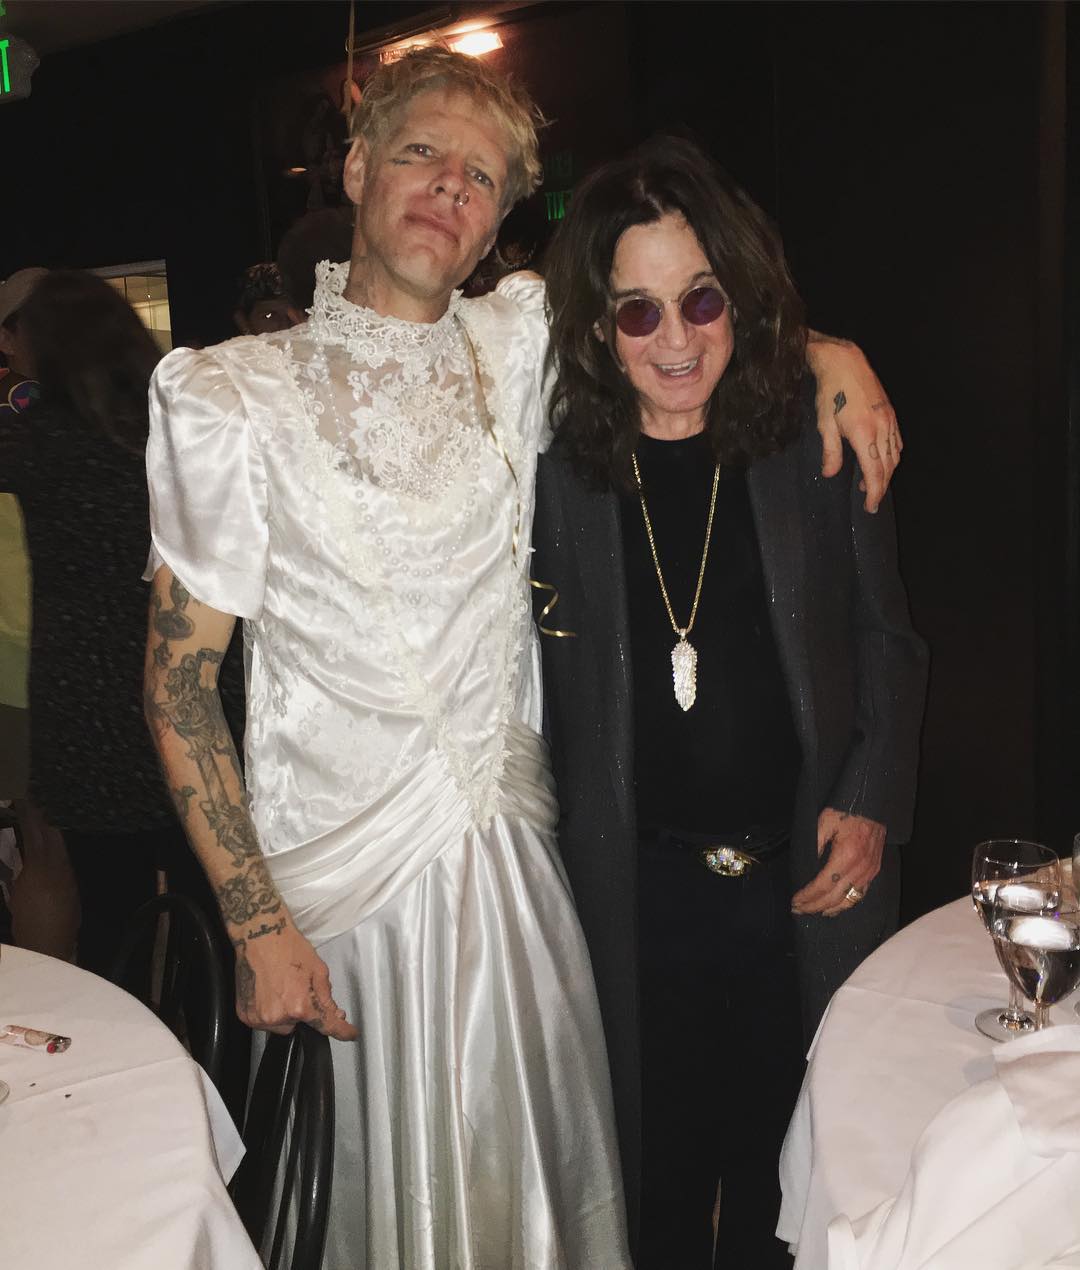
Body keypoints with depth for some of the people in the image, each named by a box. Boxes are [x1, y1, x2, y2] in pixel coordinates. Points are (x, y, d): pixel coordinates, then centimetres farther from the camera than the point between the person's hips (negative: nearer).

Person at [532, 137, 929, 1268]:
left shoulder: (817, 443, -1)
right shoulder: (560, 470, -3)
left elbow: (885, 643, 6)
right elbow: (551, 688, 1)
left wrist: (872, 804, -4)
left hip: (804, 883, 1)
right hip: (639, 896, 0)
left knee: (787, 1168, 15)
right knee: (664, 1173, 14)